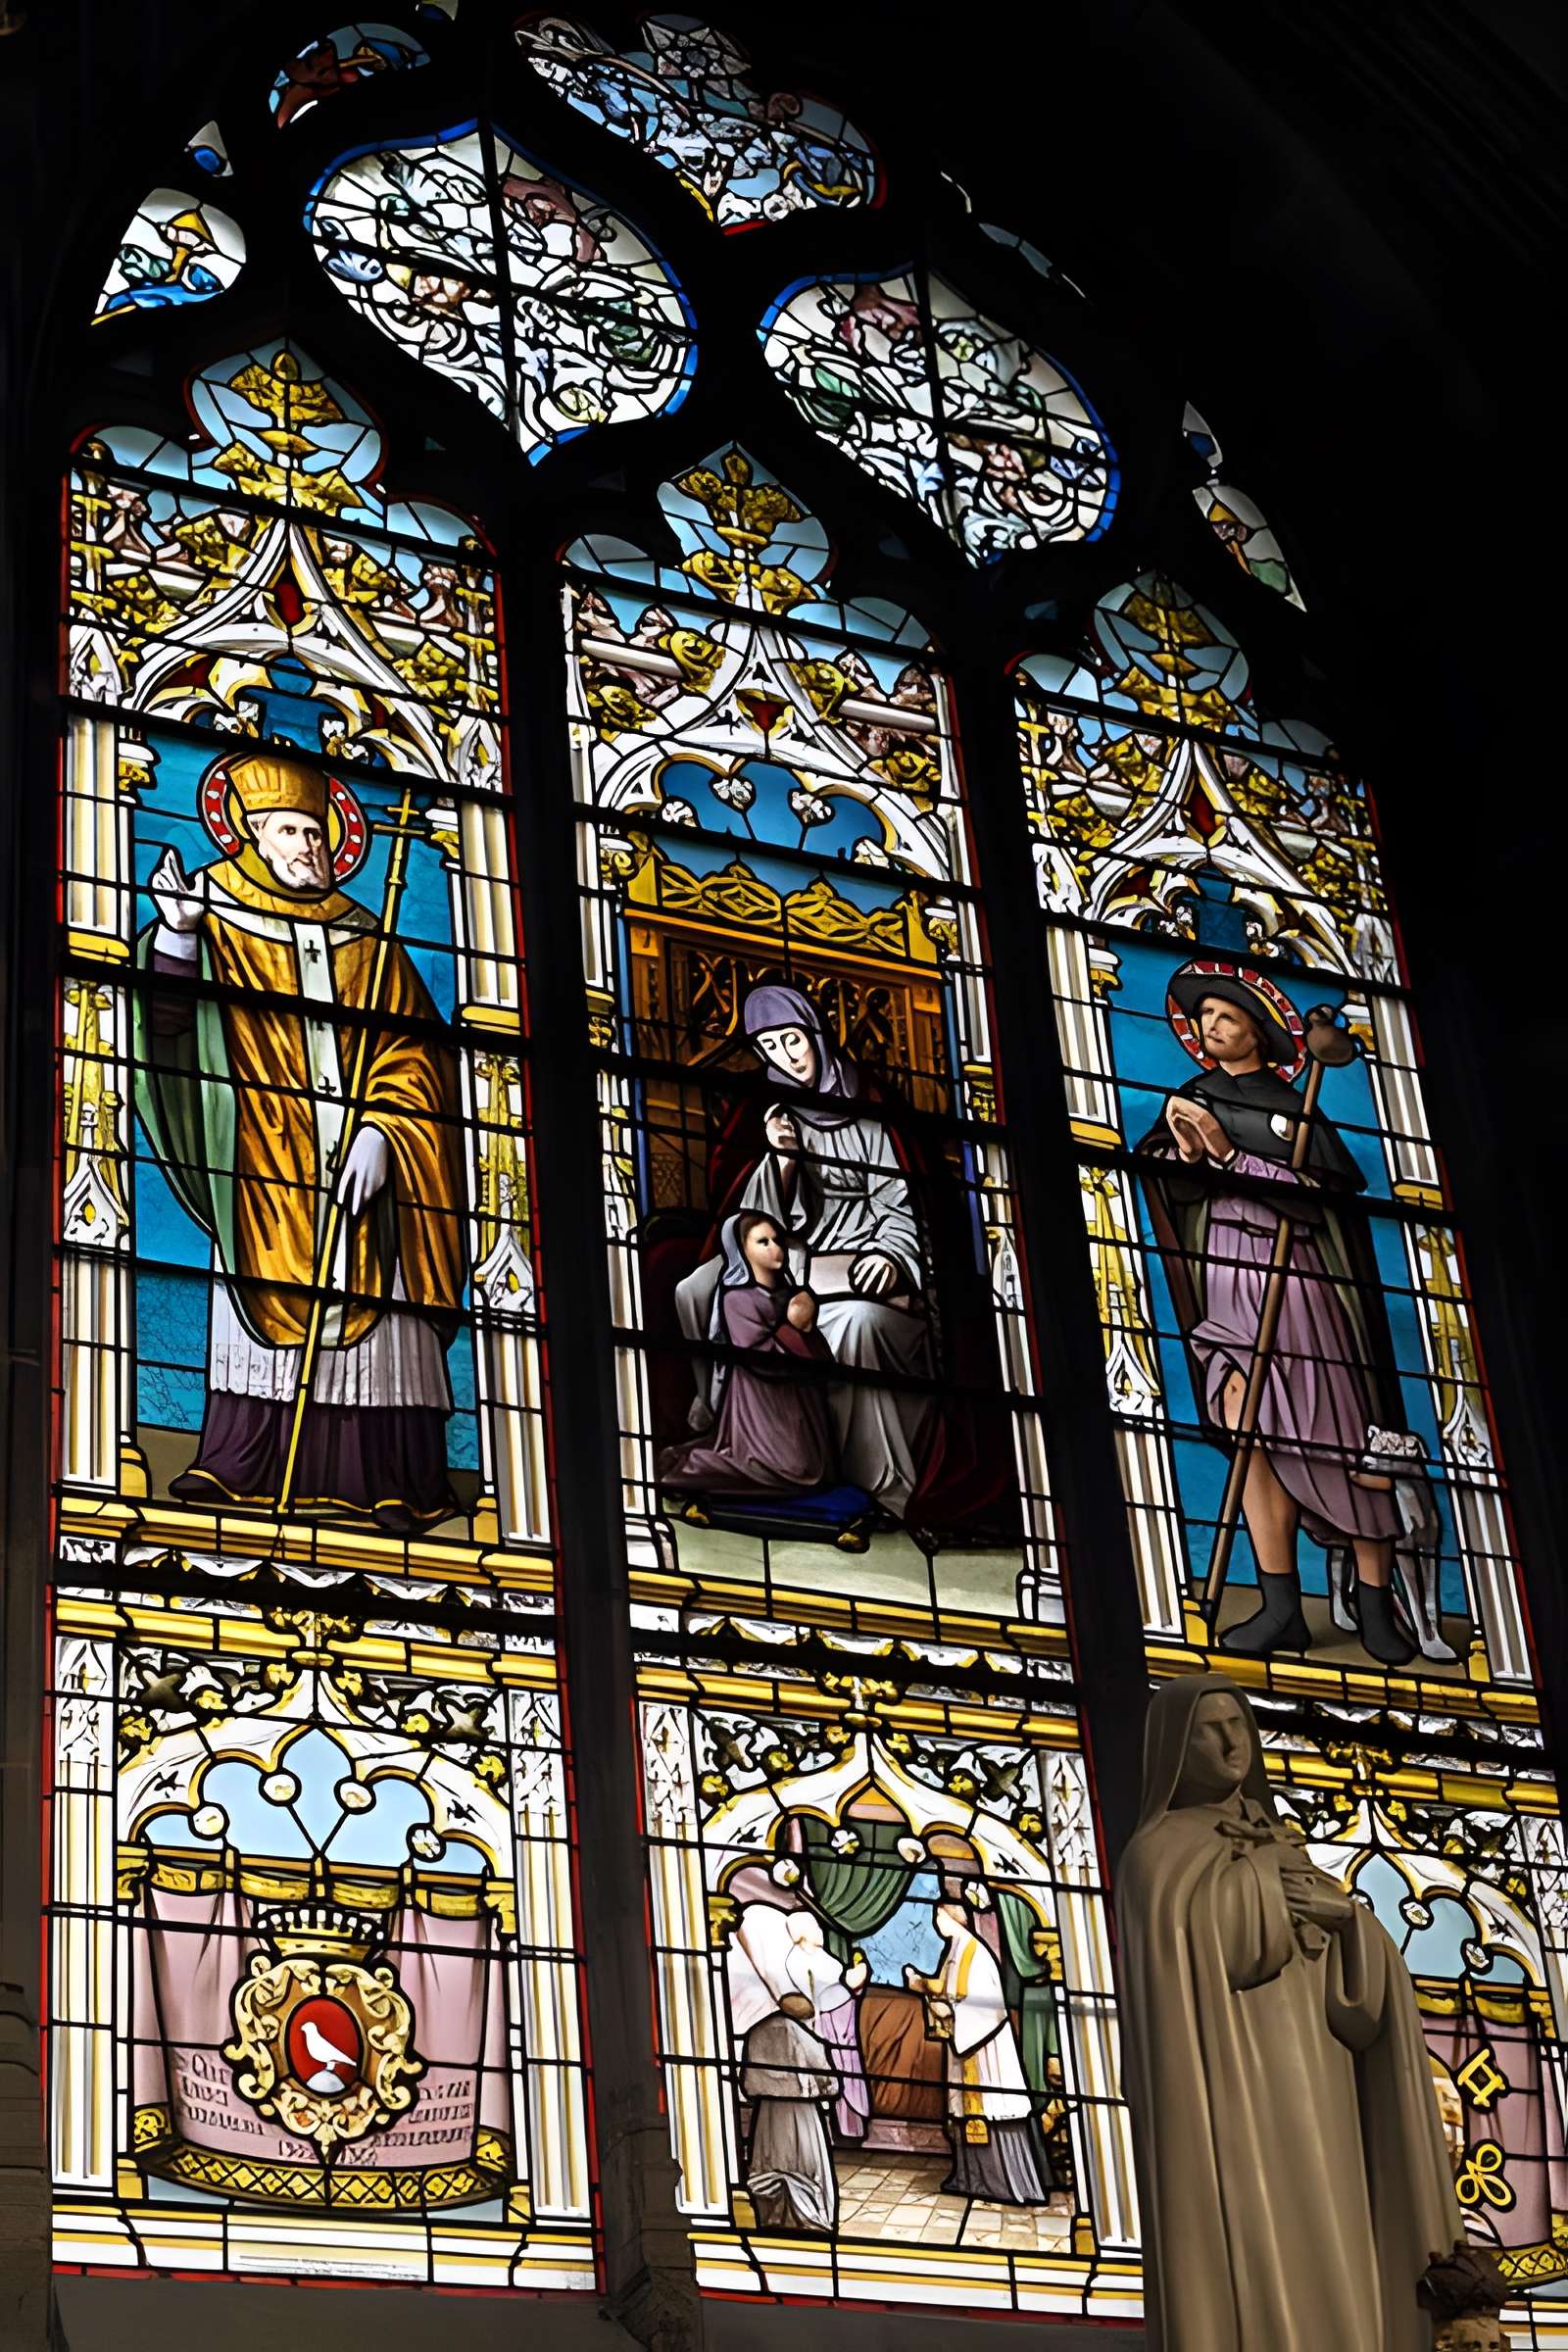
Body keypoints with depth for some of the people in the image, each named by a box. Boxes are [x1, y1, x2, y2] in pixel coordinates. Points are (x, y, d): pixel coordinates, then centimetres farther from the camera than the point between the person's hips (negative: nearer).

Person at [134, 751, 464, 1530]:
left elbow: (411, 1051, 8)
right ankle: (239, 1464, -6)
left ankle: (388, 1483, -6)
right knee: (268, 1307, -8)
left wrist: (380, 1132, -8)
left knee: (371, 1321, -5)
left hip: (363, 1169, 1)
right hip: (265, 1167, -1)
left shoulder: (361, 938, 15)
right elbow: (170, 1019, -6)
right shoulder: (219, 920, 9)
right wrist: (175, 932, -24)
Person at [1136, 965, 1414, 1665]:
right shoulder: (1192, 1098, 16)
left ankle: (1375, 1607, -3)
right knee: (1249, 1423, -11)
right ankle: (1281, 1606, -11)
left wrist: (1228, 1152, -11)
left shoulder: (1293, 1102, 6)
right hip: (1225, 1275, 2)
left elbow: (1320, 1189, -5)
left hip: (1301, 1274, -2)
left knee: (1348, 1437, -6)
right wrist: (1183, 1148, -14)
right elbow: (1163, 1183, 4)